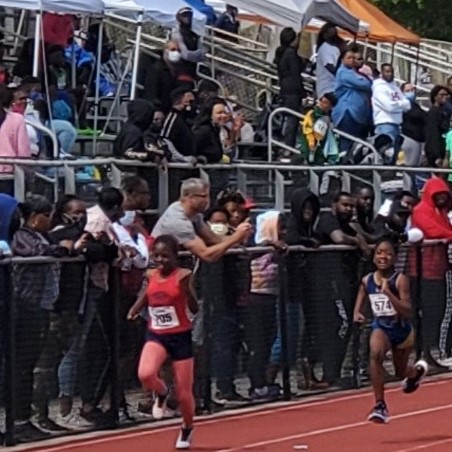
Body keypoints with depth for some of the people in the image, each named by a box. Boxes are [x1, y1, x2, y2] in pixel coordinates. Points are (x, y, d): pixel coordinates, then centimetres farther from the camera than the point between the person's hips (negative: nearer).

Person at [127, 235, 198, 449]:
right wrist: (135, 310, 4)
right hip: (156, 335, 3)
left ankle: (187, 429, 35)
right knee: (145, 374, -29)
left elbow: (194, 309, -19)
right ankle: (161, 394, 7)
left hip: (180, 337, -3)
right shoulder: (151, 276, 1)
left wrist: (188, 288, -36)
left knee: (184, 393, 6)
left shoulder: (182, 275, -12)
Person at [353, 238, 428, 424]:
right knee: (375, 353, -33)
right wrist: (357, 314, -14)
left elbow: (407, 312, -29)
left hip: (402, 330, -1)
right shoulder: (367, 281, -9)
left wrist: (388, 292, -37)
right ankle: (380, 405, -25)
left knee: (401, 373, 19)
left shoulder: (400, 280, -22)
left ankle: (418, 370, 60)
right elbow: (360, 301, 9)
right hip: (381, 327, 1)